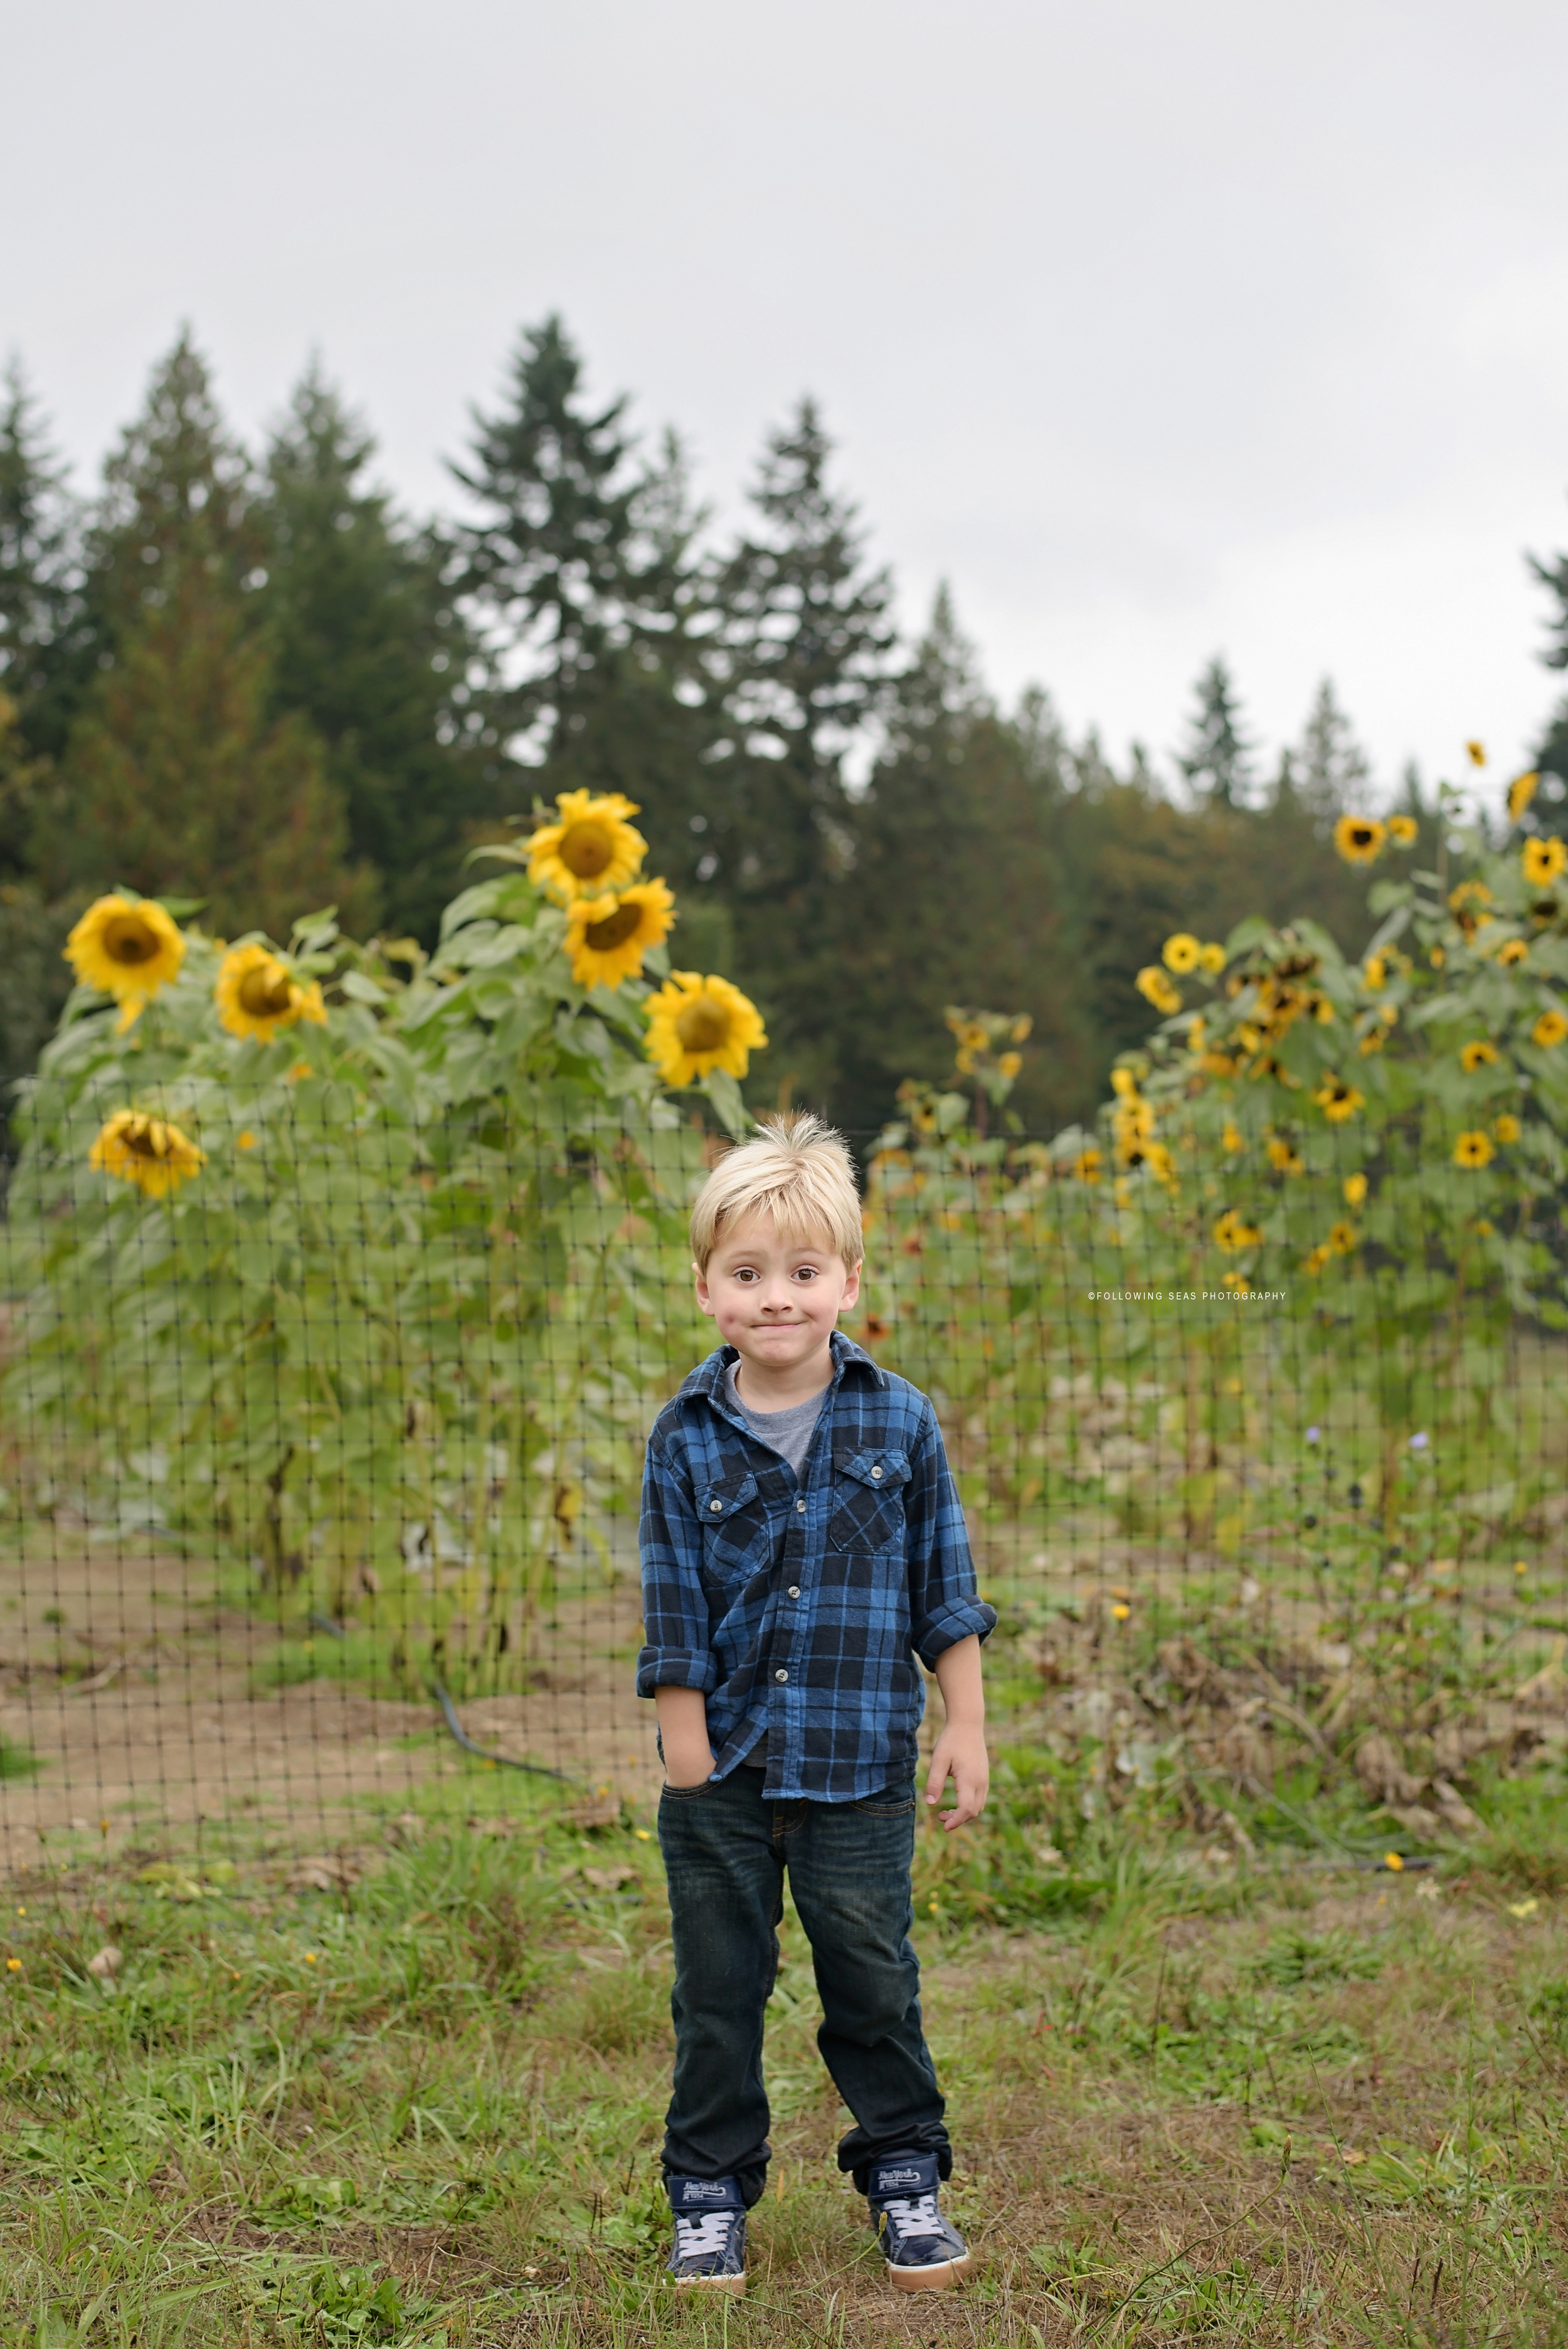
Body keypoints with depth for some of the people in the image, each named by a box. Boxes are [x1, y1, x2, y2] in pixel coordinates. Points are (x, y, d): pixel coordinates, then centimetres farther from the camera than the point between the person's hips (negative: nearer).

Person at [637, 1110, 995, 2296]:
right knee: (719, 1987, 11)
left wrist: (965, 1728, 2)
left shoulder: (899, 1421, -3)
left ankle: (904, 2175, 29)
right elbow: (675, 1603, 0)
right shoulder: (687, 1436, -4)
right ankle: (711, 2192, 26)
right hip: (725, 1766, 1)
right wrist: (686, 1744, -3)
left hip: (860, 1764, 0)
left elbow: (945, 1586, 3)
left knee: (875, 1983, 9)